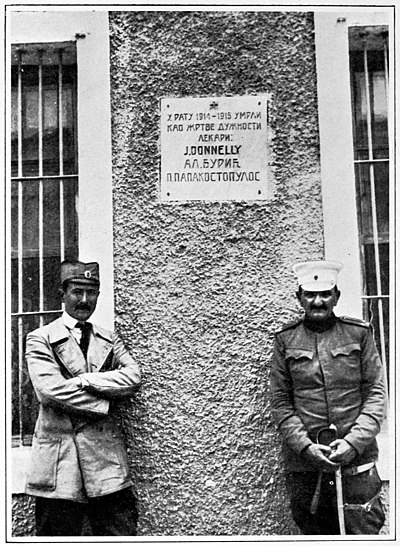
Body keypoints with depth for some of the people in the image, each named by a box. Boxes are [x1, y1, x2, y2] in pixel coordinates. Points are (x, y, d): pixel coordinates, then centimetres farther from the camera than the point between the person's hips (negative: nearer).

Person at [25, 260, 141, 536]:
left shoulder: (110, 339, 15)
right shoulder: (40, 339, 2)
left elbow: (133, 376, -1)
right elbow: (49, 390, -12)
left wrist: (83, 380, -11)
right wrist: (105, 404, -8)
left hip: (107, 453, 3)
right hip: (60, 459, -3)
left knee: (122, 532, 6)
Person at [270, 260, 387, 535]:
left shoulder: (359, 334, 2)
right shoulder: (286, 340, 3)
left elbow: (377, 393, 0)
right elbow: (280, 402, 2)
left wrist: (354, 442, -11)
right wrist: (305, 446, -10)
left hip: (356, 461, 0)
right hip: (303, 463, 1)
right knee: (314, 532, 11)